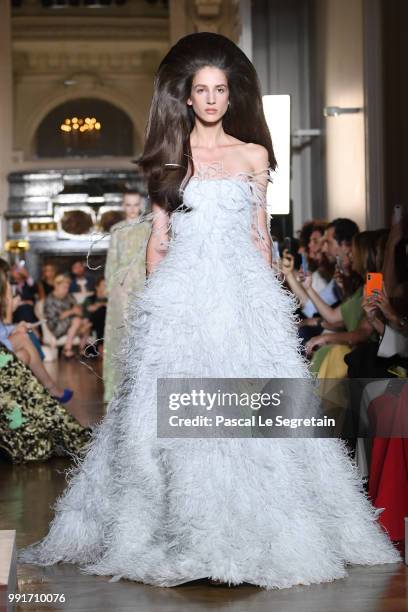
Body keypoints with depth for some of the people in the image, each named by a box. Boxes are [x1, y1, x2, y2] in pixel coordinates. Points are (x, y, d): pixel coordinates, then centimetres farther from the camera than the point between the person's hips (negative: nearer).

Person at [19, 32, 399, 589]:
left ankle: (249, 532, 6)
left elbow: (260, 236, 13)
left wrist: (266, 294, 7)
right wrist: (154, 302, 4)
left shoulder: (253, 156, 10)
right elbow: (158, 238, 10)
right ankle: (183, 534, 5)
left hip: (243, 293, 0)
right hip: (181, 295, 0)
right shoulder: (168, 155, 10)